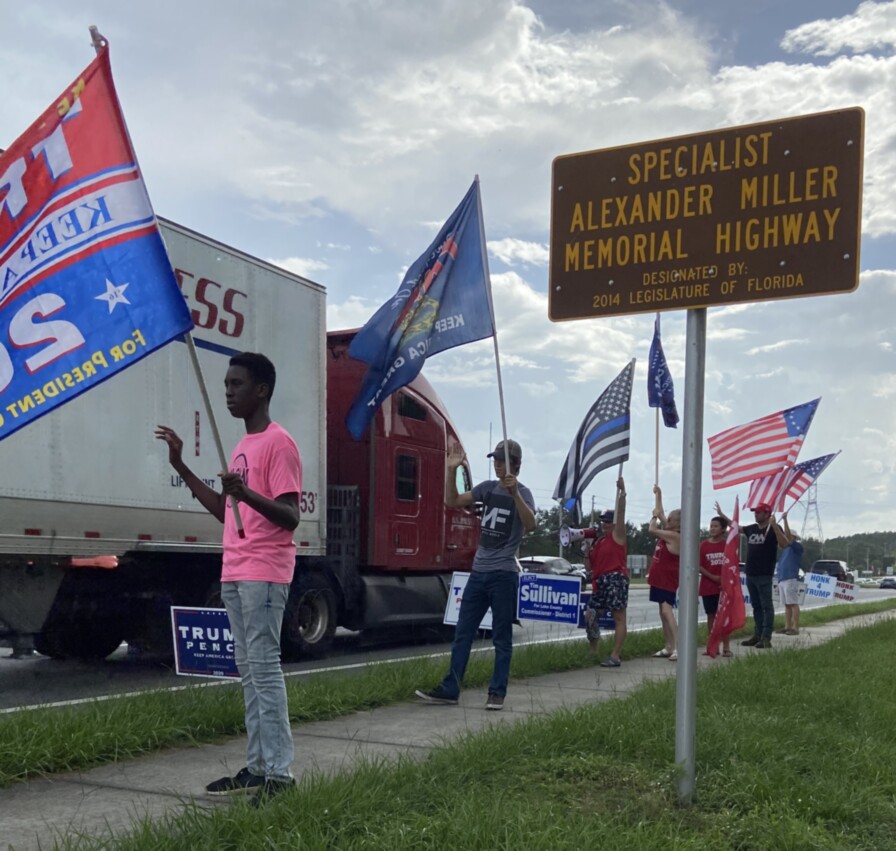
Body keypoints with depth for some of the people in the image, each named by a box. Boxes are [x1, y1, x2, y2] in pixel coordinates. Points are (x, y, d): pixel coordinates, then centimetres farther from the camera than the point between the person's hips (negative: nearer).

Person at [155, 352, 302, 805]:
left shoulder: (279, 443, -10)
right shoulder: (243, 446, 18)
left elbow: (290, 516, -17)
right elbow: (225, 512, 23)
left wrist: (246, 494, -34)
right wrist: (180, 465, 21)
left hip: (264, 574, -10)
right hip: (234, 573, 10)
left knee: (264, 668, -11)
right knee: (248, 671, 11)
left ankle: (279, 773, -7)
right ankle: (257, 766, 18)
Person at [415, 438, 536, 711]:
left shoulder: (522, 492, -6)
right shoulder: (488, 487, 11)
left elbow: (530, 524, -24)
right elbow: (453, 501, 8)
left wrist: (514, 492, -36)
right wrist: (452, 470, -2)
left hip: (504, 575, -6)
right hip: (478, 571, 6)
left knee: (501, 637, 2)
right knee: (463, 632, 6)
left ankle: (497, 693, 8)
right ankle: (450, 689, 9)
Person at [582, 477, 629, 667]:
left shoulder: (617, 535, 1)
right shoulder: (597, 541, 19)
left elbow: (620, 512, -11)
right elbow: (591, 565, 20)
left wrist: (621, 491, -20)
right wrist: (589, 548, 4)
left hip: (616, 579, -8)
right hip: (600, 581, 8)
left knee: (619, 618, -6)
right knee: (589, 615, 6)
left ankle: (615, 657, -9)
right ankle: (593, 651, 18)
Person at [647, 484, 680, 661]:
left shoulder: (674, 536, -16)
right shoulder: (669, 533, 10)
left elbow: (651, 530, -20)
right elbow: (660, 512, 20)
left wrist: (655, 516, -3)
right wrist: (658, 495, 19)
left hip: (667, 580, -10)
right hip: (660, 578, 10)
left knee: (667, 610, -19)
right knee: (664, 612, 10)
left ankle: (677, 647, -24)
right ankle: (668, 647, 14)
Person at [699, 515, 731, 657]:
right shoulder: (703, 545, 0)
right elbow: (699, 566, -2)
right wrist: (712, 577, -13)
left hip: (725, 586, -1)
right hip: (708, 587, 1)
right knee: (711, 615, 6)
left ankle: (726, 646, 1)